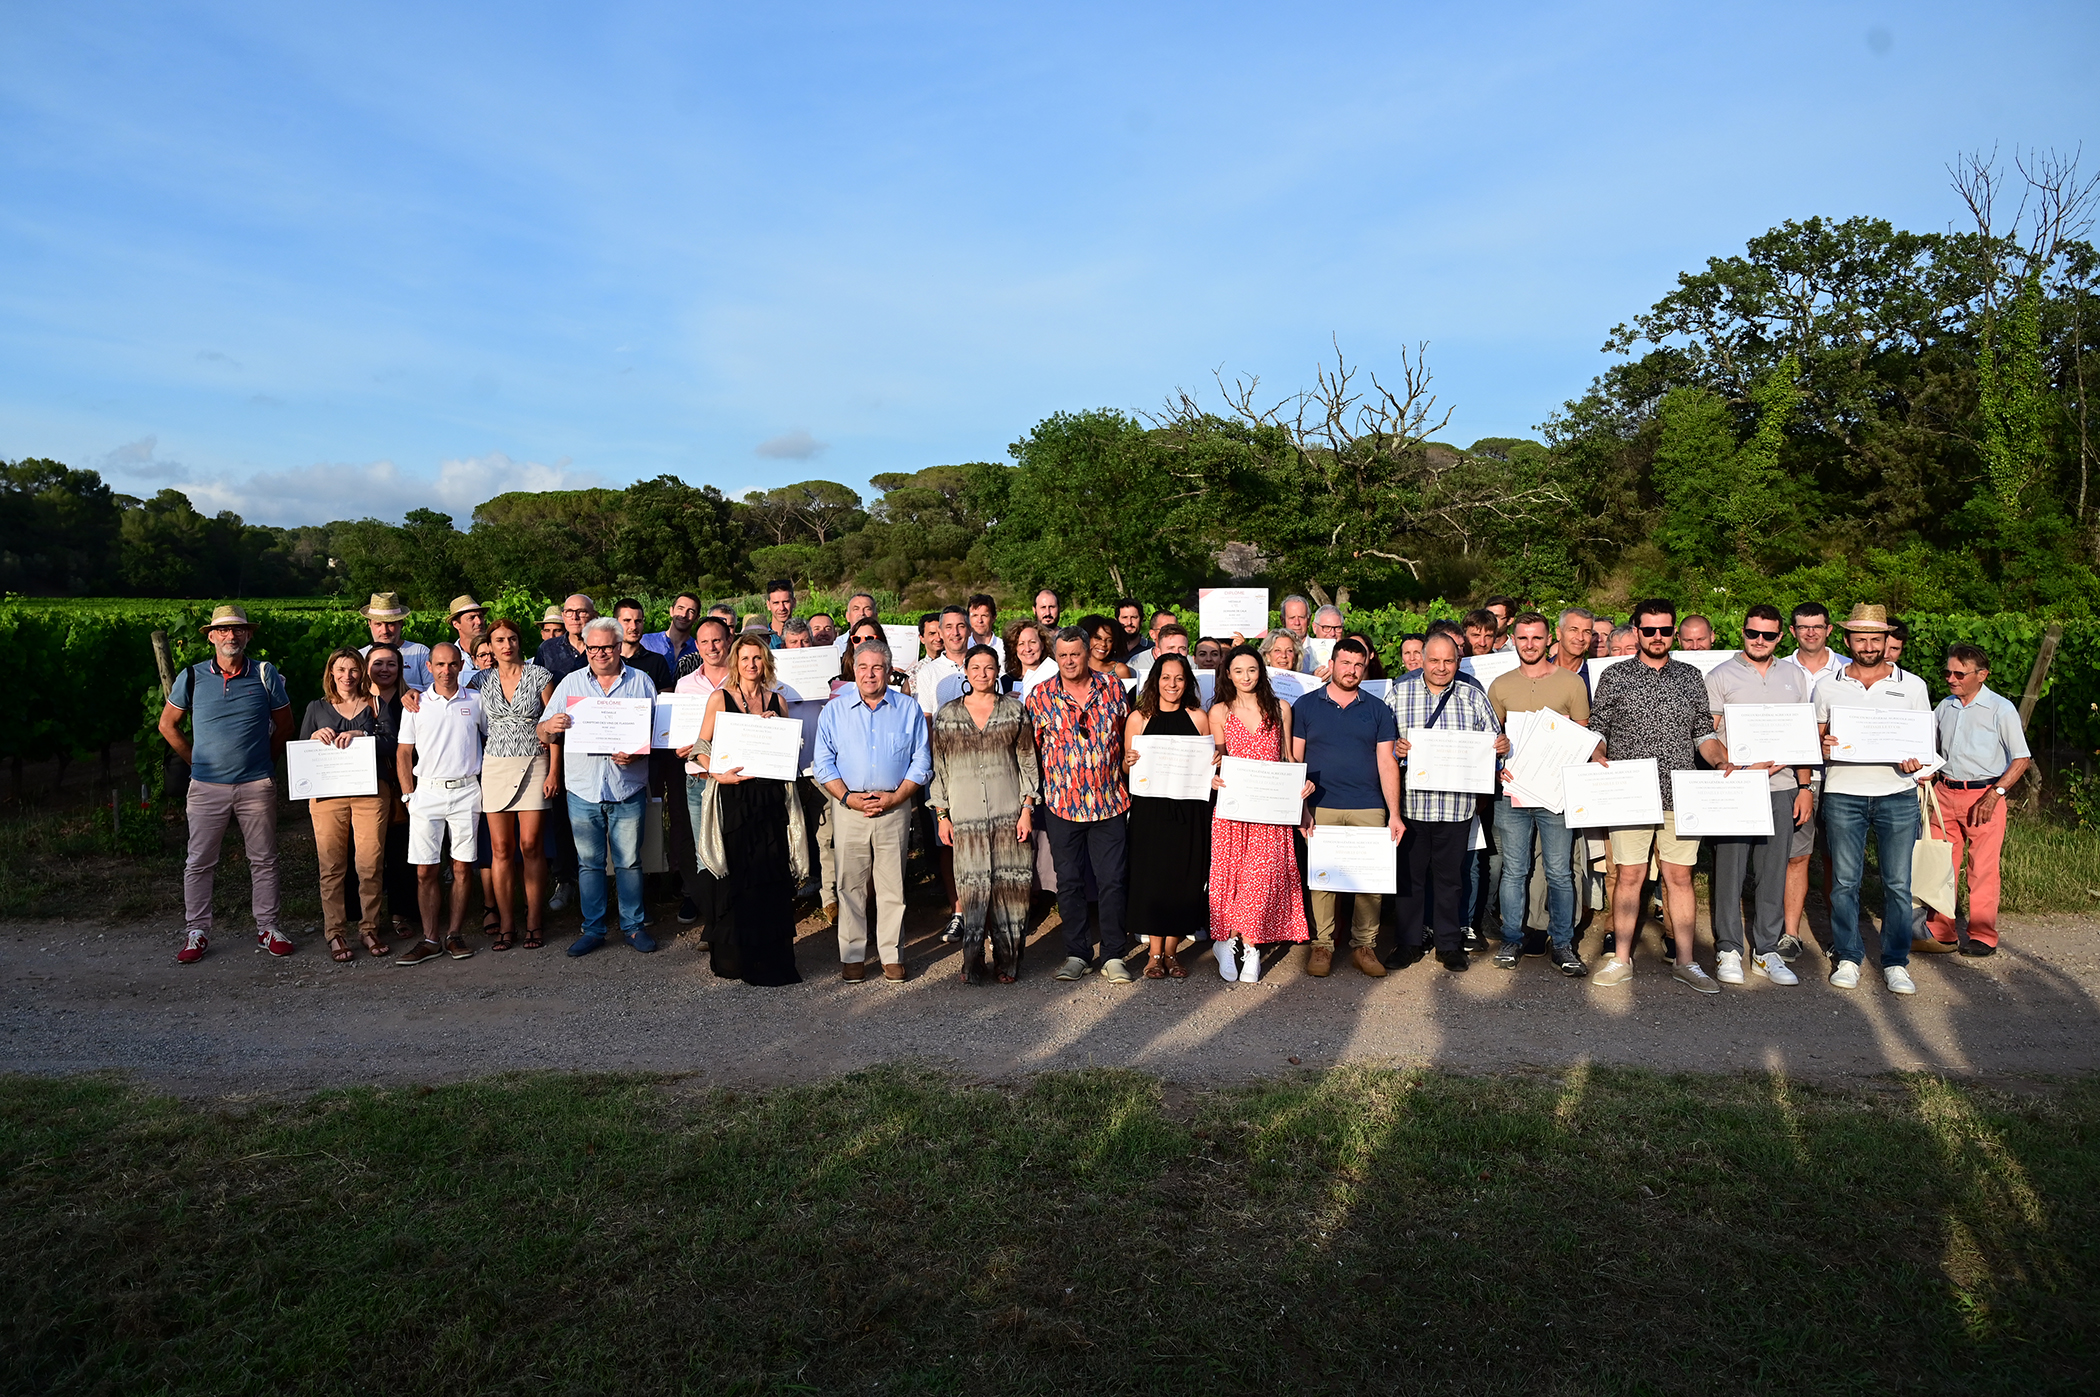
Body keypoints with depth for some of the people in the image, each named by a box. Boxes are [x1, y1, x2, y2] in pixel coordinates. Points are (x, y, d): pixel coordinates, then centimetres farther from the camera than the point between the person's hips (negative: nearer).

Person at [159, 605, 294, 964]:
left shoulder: (265, 674, 2)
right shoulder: (192, 678, 2)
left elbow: (284, 725, 12)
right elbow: (167, 725, 13)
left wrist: (264, 761, 11)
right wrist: (197, 761, 10)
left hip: (257, 786, 0)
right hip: (207, 787, 0)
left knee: (263, 860, 6)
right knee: (199, 863, 4)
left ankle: (267, 927, 16)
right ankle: (196, 933, 14)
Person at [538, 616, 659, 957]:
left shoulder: (641, 682, 5)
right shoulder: (571, 683, 9)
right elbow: (544, 734, 7)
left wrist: (636, 753, -16)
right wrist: (550, 727, -17)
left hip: (628, 790, -1)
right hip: (583, 789, 1)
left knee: (629, 861, 5)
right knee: (589, 862, 7)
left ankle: (633, 925, 16)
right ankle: (593, 929, 16)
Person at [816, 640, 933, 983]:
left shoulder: (909, 710, 7)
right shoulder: (834, 710, 8)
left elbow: (922, 762, 4)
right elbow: (823, 763, 4)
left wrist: (895, 798, -8)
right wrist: (847, 797, -9)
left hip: (895, 809, 0)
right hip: (848, 809, 1)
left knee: (893, 886, 2)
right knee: (850, 884, 2)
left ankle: (892, 955, 12)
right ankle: (852, 956, 11)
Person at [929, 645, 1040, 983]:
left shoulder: (1015, 711, 6)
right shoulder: (946, 715, 7)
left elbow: (1028, 763, 6)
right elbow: (938, 768, 9)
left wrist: (1027, 809, -1)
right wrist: (942, 815, 4)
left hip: (1009, 814, 0)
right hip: (966, 816, 0)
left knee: (1010, 885, 1)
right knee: (972, 887, -3)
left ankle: (1007, 961, 11)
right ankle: (972, 963, 6)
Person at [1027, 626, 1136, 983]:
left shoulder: (1113, 688, 3)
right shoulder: (1040, 696, 0)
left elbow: (1128, 737, 13)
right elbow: (1029, 749, 6)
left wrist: (1126, 781, 10)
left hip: (1109, 802, 0)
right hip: (1062, 803, 0)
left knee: (1113, 881, 2)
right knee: (1069, 882, 7)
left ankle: (1113, 956, 12)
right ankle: (1077, 954, 19)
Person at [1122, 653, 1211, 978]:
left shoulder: (1198, 717, 7)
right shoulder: (1138, 718, 4)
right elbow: (1126, 766, 7)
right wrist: (1129, 762, -14)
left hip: (1189, 809, 1)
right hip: (1150, 808, -1)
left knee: (1184, 878, 3)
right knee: (1151, 876, -1)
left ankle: (1170, 951, 16)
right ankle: (1154, 953, 10)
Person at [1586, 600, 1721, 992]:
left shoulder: (1691, 677, 12)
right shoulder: (1614, 677, 5)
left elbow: (1704, 733, 14)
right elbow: (1597, 728, 6)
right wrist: (1598, 758, -12)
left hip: (1680, 794, 2)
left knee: (1679, 875, 6)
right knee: (1629, 875, 1)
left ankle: (1685, 961, 15)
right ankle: (1621, 959, 11)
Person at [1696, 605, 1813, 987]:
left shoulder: (1794, 676, 14)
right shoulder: (1720, 676, 3)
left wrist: (1805, 787, 8)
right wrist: (1724, 763, -20)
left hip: (1781, 787, 3)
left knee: (1774, 872, 6)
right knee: (1730, 868, -1)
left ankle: (1767, 951, 15)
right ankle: (1728, 949, 9)